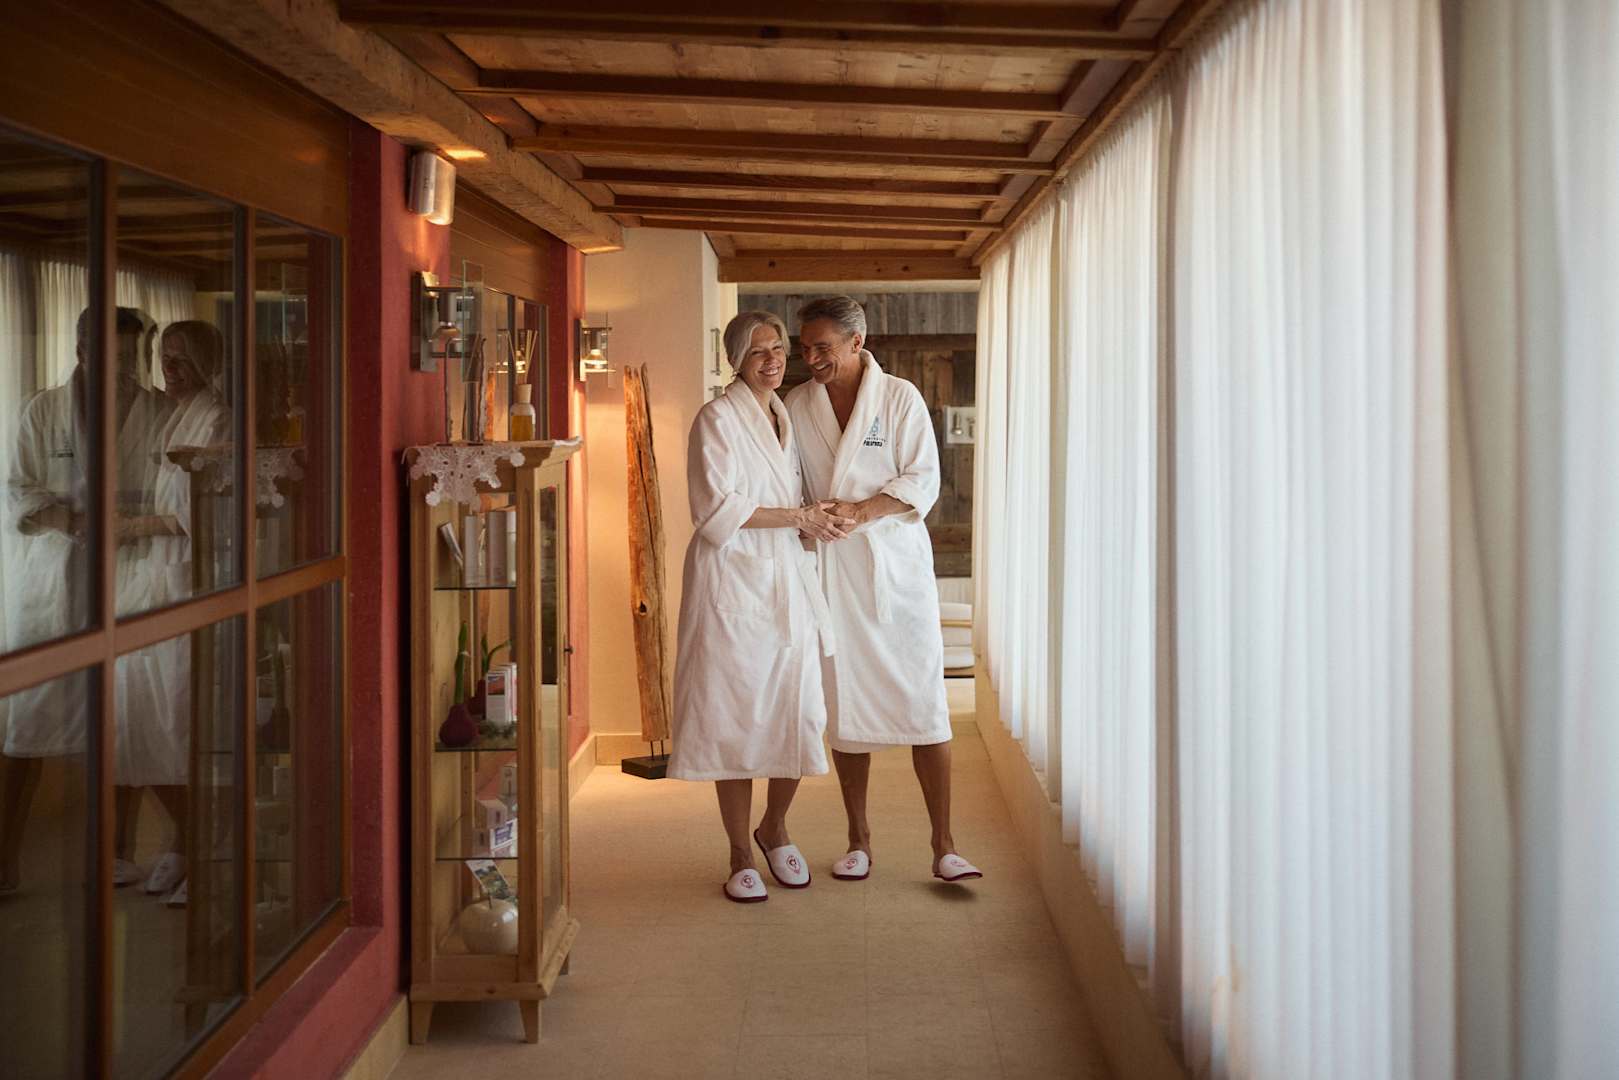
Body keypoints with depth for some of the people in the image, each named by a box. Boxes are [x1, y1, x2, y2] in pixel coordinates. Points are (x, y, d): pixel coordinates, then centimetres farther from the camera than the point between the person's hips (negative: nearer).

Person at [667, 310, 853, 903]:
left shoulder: (786, 417, 16)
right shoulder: (717, 418, -7)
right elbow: (719, 509, -15)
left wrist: (816, 518, 5)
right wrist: (797, 516, -11)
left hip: (787, 580, 6)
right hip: (732, 581, -6)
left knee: (797, 712, 4)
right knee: (736, 715, -1)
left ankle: (774, 826, 28)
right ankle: (741, 854, 12)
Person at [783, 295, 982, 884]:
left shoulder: (900, 398, -1)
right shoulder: (796, 405, 7)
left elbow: (924, 481, -5)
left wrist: (862, 510, -19)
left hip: (896, 563, -2)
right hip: (830, 569, 2)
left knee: (923, 703, -4)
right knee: (845, 704, 6)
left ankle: (943, 844, 2)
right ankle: (858, 838, 19)